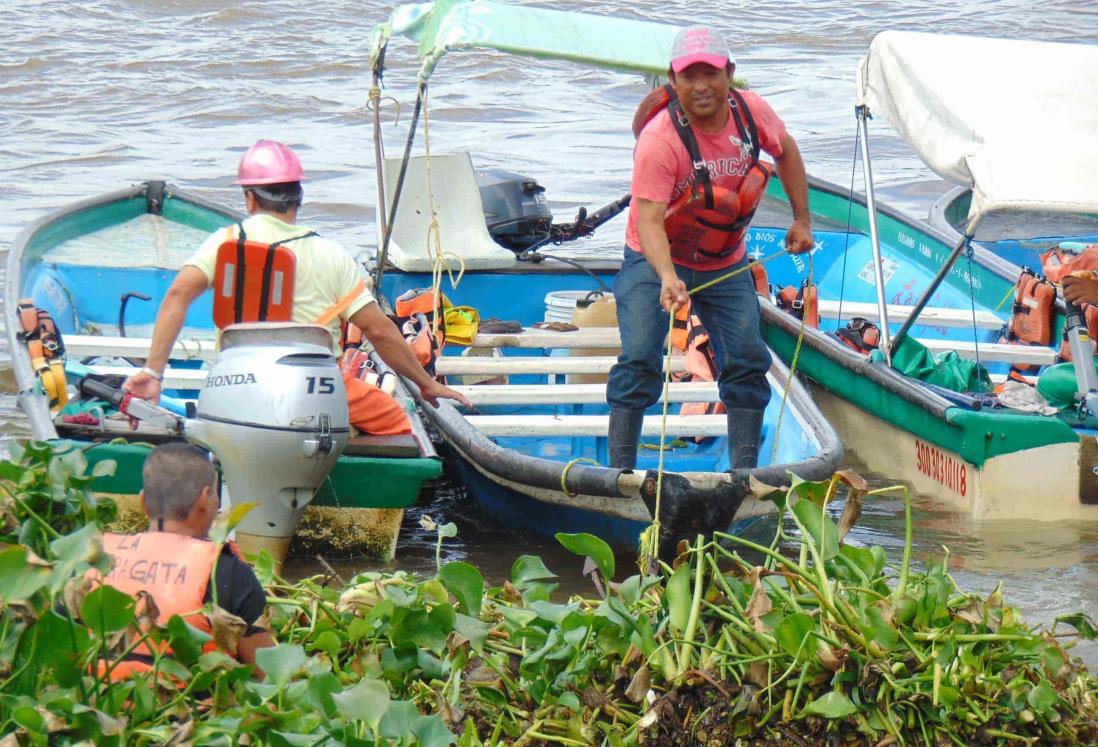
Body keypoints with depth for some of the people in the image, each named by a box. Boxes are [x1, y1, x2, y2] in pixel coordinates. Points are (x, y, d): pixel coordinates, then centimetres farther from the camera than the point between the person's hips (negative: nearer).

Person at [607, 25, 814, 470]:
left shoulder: (751, 112, -13)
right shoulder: (659, 140, -29)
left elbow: (785, 151, 11)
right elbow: (649, 219, -35)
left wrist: (801, 219, 10)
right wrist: (667, 277, -51)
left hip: (725, 265, 5)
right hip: (657, 263, -5)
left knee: (747, 362, 0)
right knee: (640, 360, -15)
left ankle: (743, 472, 9)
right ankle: (620, 471, -10)